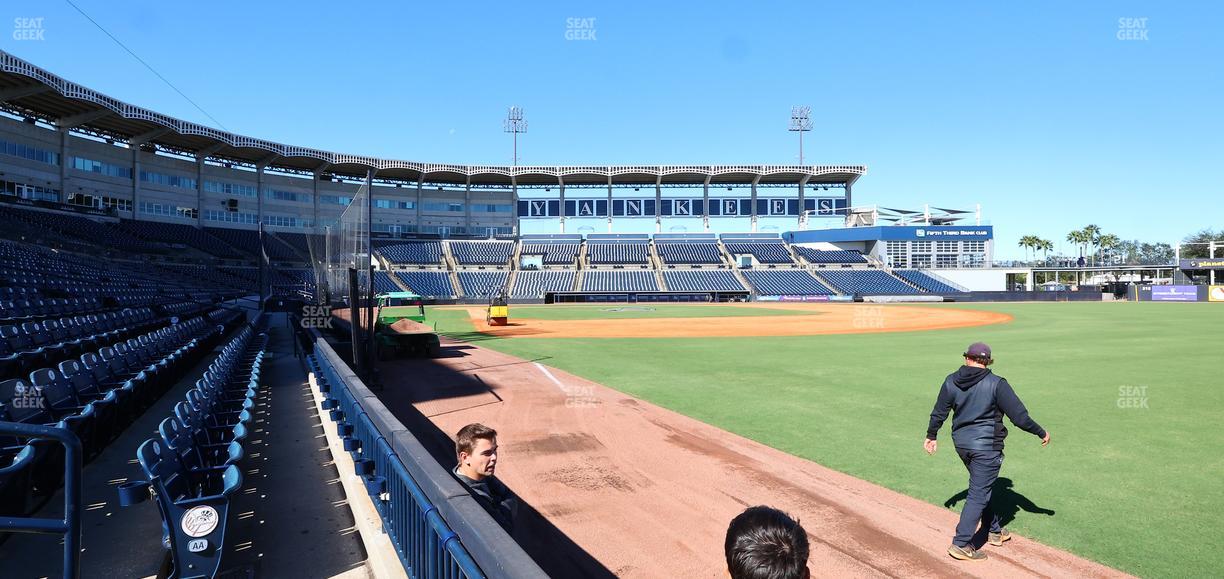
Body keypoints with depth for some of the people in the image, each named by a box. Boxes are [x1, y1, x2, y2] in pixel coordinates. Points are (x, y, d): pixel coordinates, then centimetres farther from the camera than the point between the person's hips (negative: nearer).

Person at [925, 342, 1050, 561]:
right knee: (978, 494, -1)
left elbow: (939, 413, 7)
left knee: (982, 486, 24)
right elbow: (1019, 416, -12)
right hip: (986, 445, -5)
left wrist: (931, 436, 21)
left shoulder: (951, 381, -1)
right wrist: (1041, 433, 4)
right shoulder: (996, 384, -14)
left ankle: (995, 531, 37)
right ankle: (961, 545, -3)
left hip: (961, 443, 5)